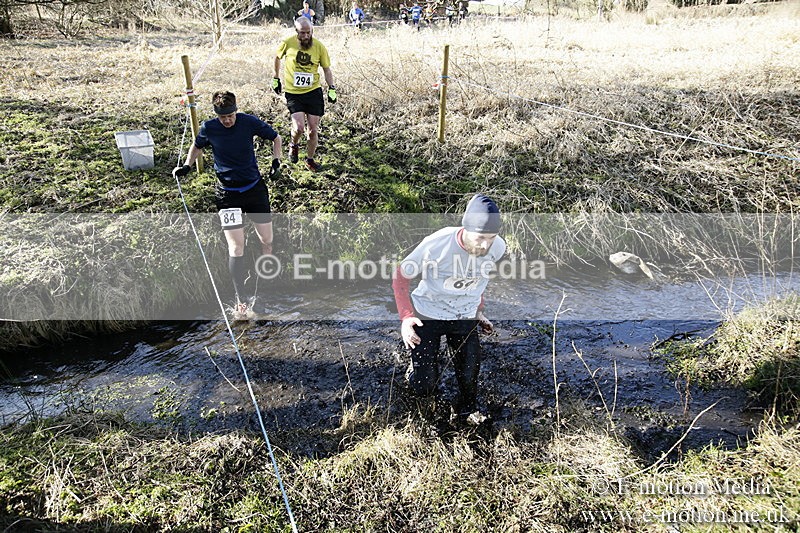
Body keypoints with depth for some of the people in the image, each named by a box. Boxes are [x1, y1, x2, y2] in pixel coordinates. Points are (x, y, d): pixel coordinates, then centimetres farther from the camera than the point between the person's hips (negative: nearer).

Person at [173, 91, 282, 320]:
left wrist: (276, 161, -5)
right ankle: (242, 299, -1)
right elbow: (197, 146, 15)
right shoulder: (208, 128, -7)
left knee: (267, 241, 6)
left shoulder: (249, 122, -8)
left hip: (255, 188, 1)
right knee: (236, 248, -9)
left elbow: (275, 137, 8)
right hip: (227, 194, -1)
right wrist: (187, 166, -1)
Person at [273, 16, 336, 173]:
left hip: (314, 92, 1)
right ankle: (294, 145, 19)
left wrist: (331, 89, -2)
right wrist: (276, 79, 16)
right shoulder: (288, 43, -8)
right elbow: (277, 57, 12)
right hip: (293, 93, -1)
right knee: (299, 128, -17)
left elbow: (326, 69, 8)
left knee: (313, 130, 4)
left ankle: (310, 159, 26)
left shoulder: (319, 47, -5)